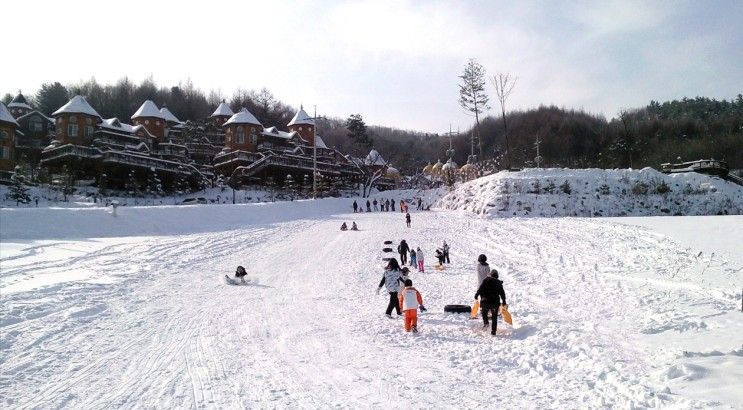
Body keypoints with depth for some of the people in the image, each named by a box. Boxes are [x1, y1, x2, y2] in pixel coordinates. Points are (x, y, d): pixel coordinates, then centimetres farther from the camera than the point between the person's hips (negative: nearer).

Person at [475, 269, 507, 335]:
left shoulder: (486, 280, 1)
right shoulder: (499, 283, 10)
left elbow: (480, 288, -8)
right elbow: (502, 293, 13)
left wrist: (476, 296, -2)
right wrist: (504, 303, 21)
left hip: (486, 301, -2)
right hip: (495, 302, 2)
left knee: (484, 312, 21)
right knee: (494, 317, 11)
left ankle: (485, 322, -3)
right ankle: (493, 331, 9)